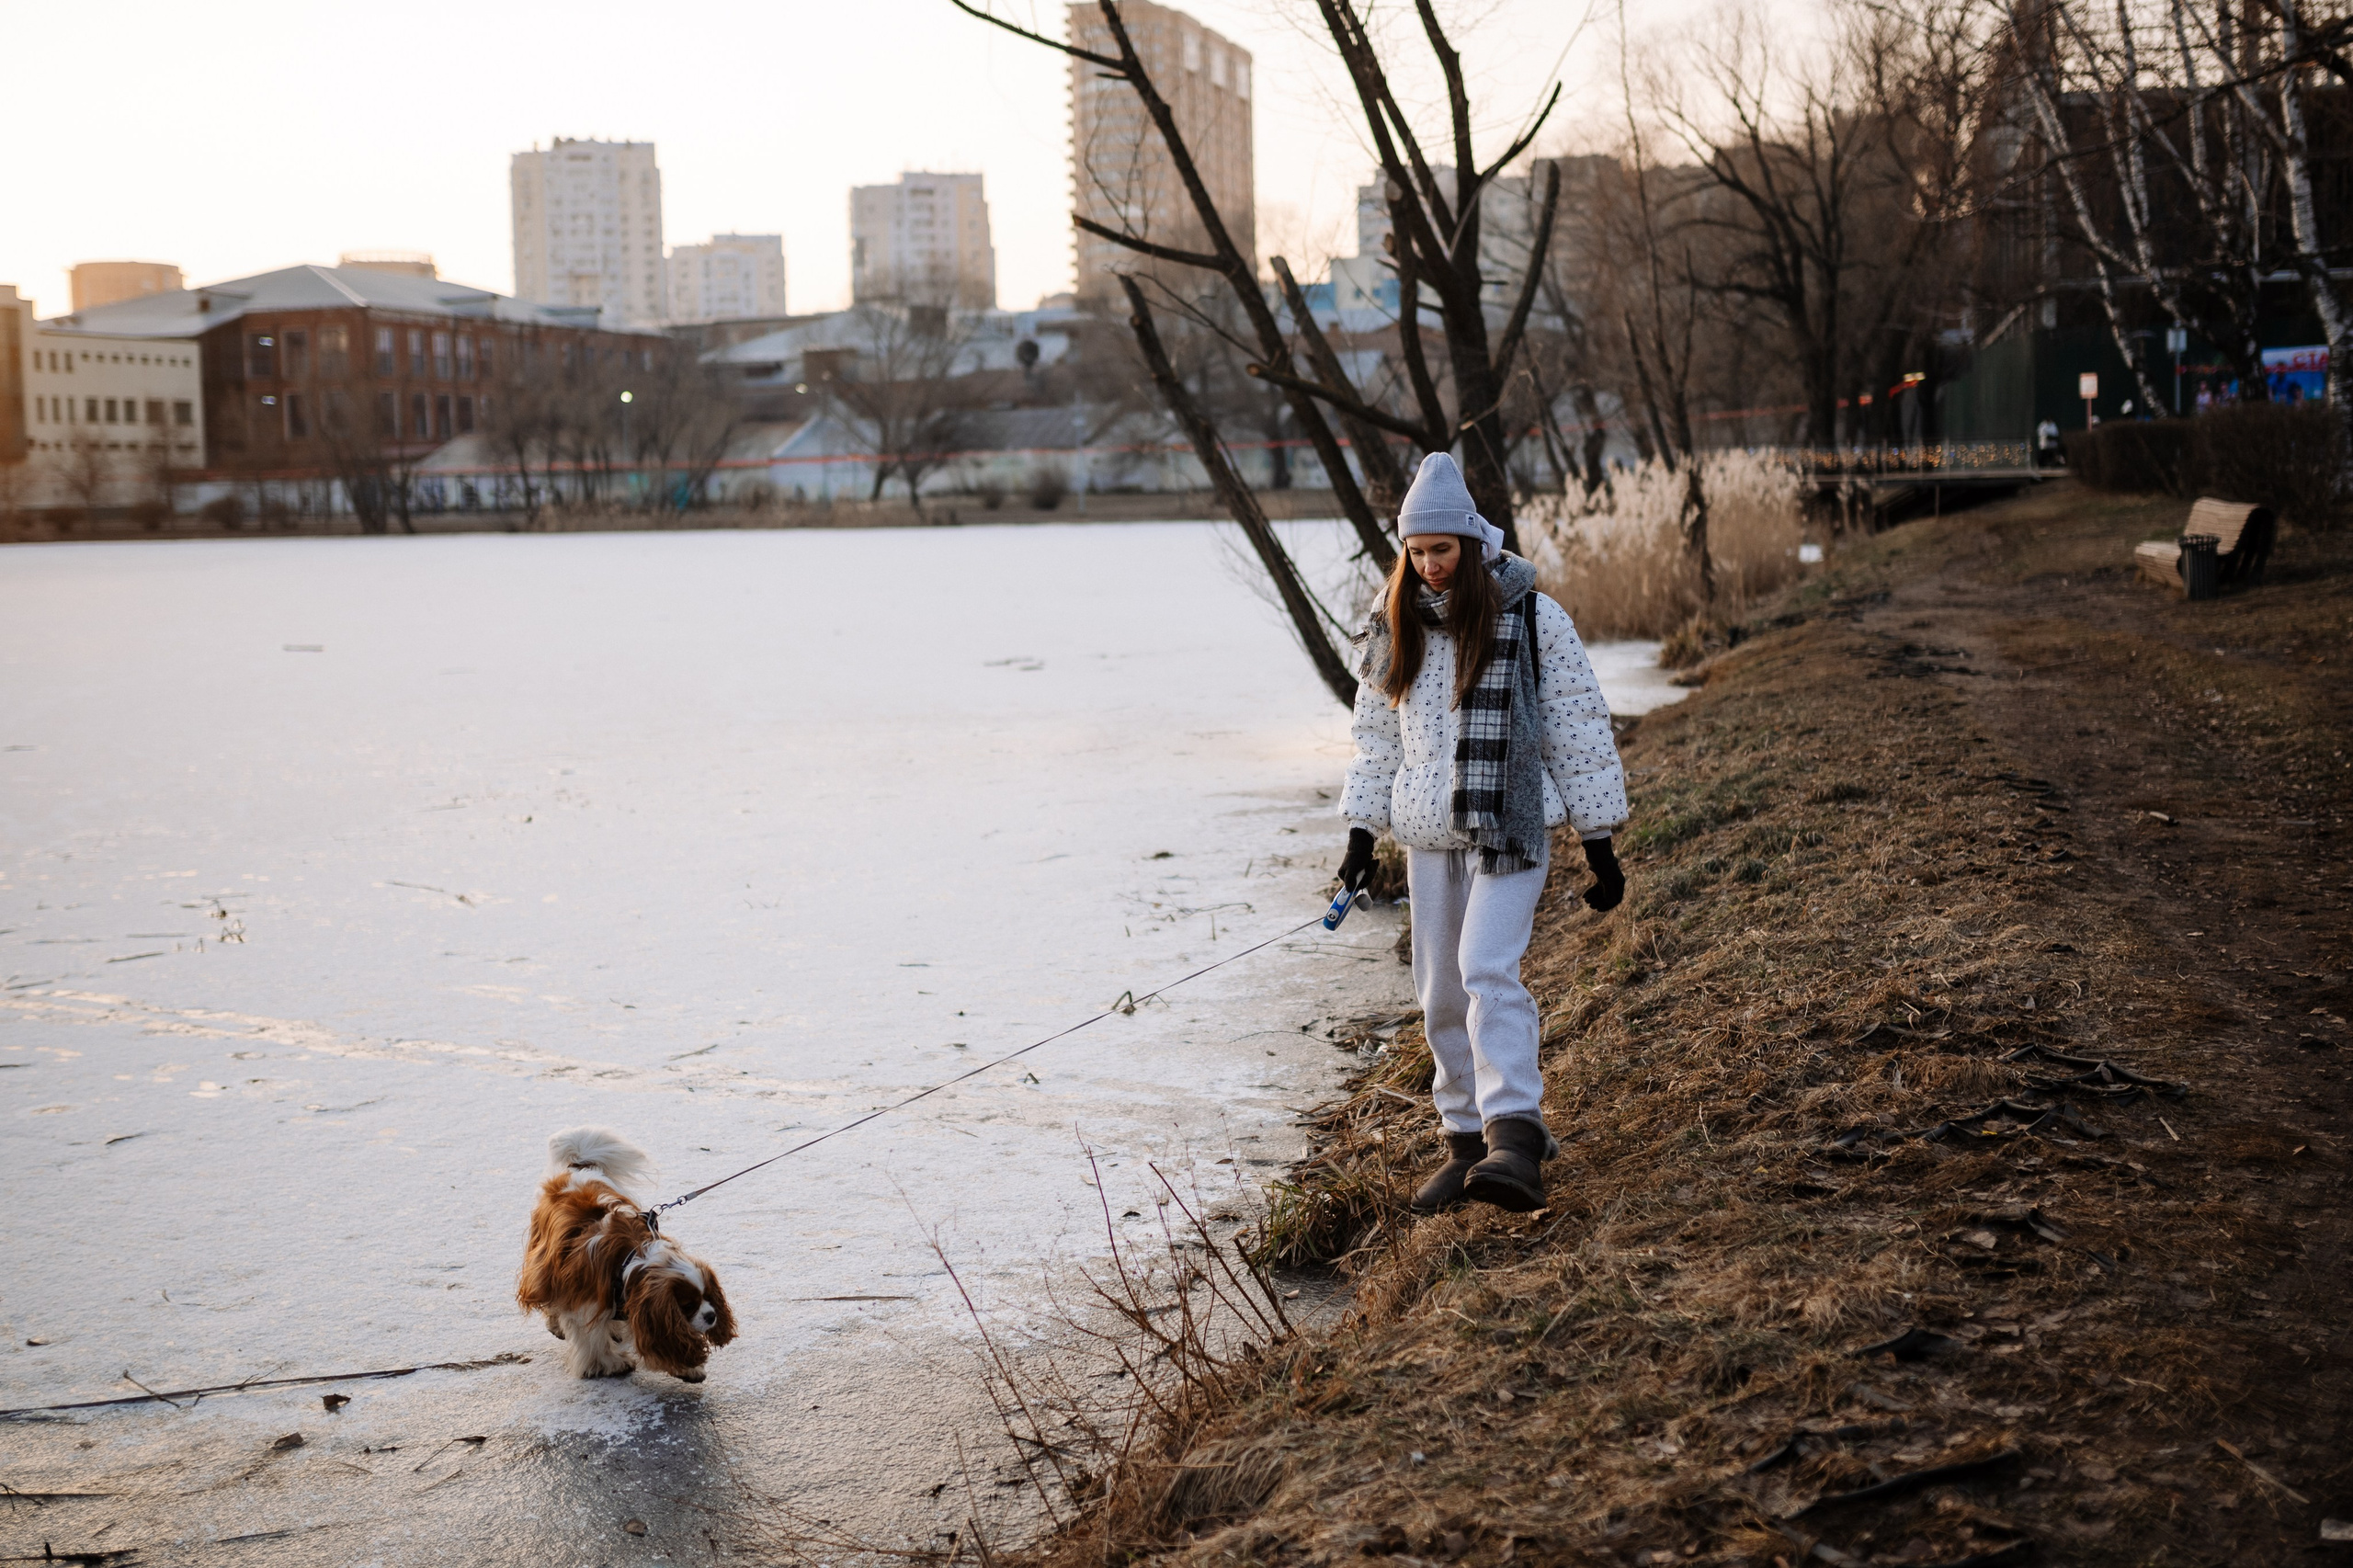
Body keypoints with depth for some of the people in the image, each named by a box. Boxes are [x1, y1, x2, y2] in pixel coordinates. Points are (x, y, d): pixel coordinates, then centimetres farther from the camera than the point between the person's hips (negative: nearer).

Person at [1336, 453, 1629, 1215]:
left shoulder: (1531, 619, -7)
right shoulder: (1395, 629, 7)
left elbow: (1578, 731, -3)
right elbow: (1377, 736, 15)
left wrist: (1599, 845, -3)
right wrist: (1362, 832, 10)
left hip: (1511, 829, -5)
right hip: (1429, 835, 5)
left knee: (1489, 970, -21)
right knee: (1441, 994, 7)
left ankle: (1515, 1139, -27)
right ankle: (1467, 1138, 18)